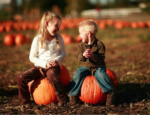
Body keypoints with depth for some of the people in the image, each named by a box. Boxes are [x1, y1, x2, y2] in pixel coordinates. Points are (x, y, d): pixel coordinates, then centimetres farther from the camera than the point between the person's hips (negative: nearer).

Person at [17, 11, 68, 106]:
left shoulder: (59, 38, 2)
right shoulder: (37, 40, -4)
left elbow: (63, 53, 9)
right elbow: (32, 57, -2)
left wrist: (57, 60, -13)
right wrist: (44, 63, -15)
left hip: (54, 66, -1)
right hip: (39, 66, 2)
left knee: (52, 77, -38)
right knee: (21, 78, -16)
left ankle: (63, 99, -23)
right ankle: (25, 99, 6)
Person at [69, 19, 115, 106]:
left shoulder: (99, 44, -9)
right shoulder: (82, 45, 5)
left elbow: (101, 58, -15)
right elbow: (79, 57, -1)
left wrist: (92, 55, -32)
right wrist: (83, 55, -24)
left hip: (98, 67, -3)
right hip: (85, 67, 4)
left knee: (101, 75, -31)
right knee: (78, 75, -21)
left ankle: (110, 93, -21)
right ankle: (73, 95, -10)